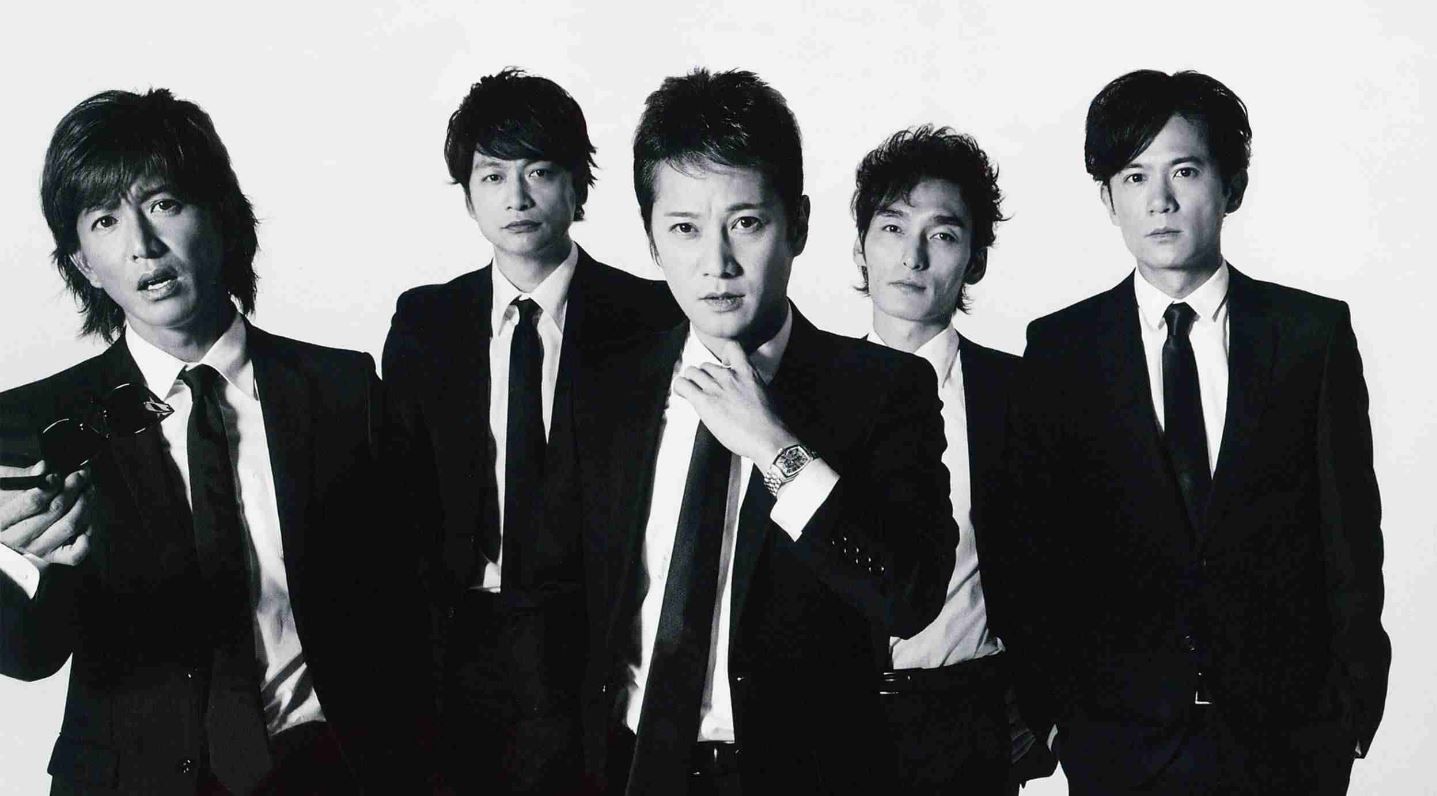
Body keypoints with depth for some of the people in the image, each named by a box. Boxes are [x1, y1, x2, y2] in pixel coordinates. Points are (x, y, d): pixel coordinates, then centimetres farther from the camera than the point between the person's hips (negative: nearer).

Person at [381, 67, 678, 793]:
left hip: (595, 644, -3)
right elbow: (402, 485, 9)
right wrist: (429, 610, 0)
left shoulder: (650, 318, -4)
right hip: (463, 644, 3)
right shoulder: (424, 321, 7)